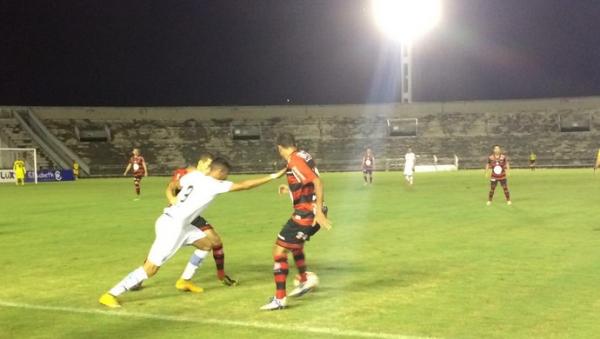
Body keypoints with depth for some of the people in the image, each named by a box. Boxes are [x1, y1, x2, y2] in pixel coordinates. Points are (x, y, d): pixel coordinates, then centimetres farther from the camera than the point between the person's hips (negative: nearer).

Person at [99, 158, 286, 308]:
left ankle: (185, 281, 28)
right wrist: (273, 176, -8)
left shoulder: (194, 175, 7)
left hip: (178, 223, 10)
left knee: (206, 244, 20)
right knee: (151, 268, -8)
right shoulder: (214, 185, -13)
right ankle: (110, 295, -6)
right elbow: (244, 185, -12)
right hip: (172, 226, -10)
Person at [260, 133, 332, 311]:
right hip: (311, 212, 9)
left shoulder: (295, 160, -17)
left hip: (306, 214, -9)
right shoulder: (304, 156, 10)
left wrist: (319, 211, -30)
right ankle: (305, 282, 41)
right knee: (294, 244, 31)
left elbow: (317, 182, -27)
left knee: (279, 250, -5)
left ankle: (279, 299, -6)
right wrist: (291, 190, 38)